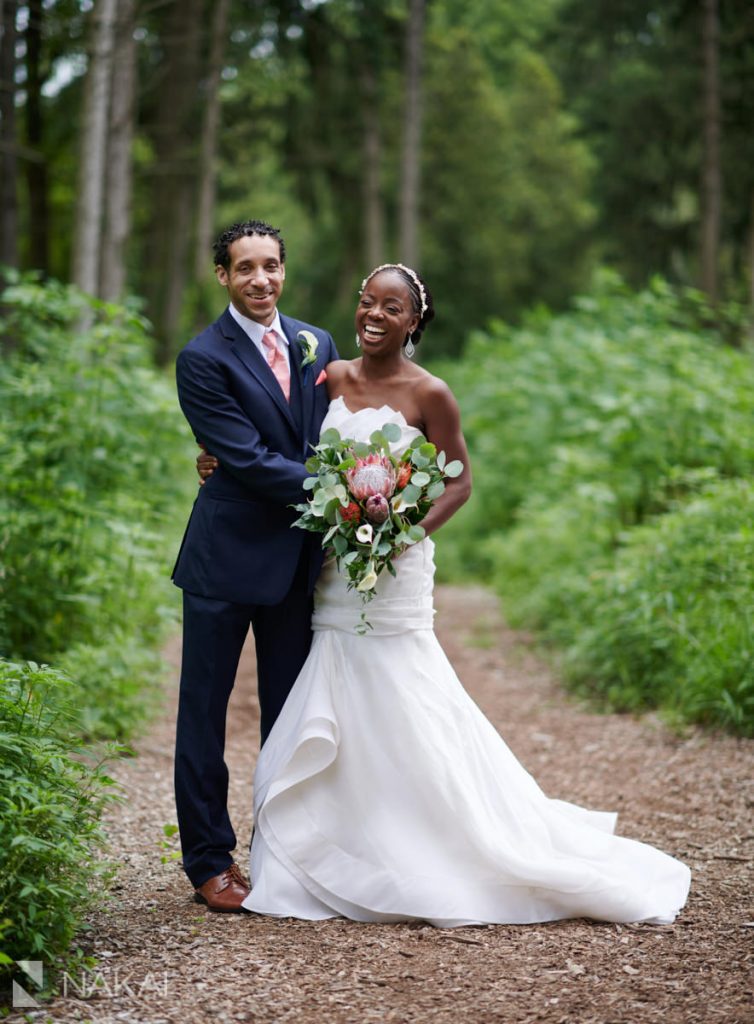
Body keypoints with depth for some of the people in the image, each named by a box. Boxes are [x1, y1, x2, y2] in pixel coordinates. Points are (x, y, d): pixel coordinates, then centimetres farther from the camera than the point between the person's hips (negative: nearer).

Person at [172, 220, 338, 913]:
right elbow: (248, 459, -16)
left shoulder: (318, 347, 9)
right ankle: (211, 860, 14)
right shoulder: (203, 359, -9)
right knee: (205, 708, 3)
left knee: (291, 713, 12)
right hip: (228, 557, -5)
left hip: (299, 561, 5)